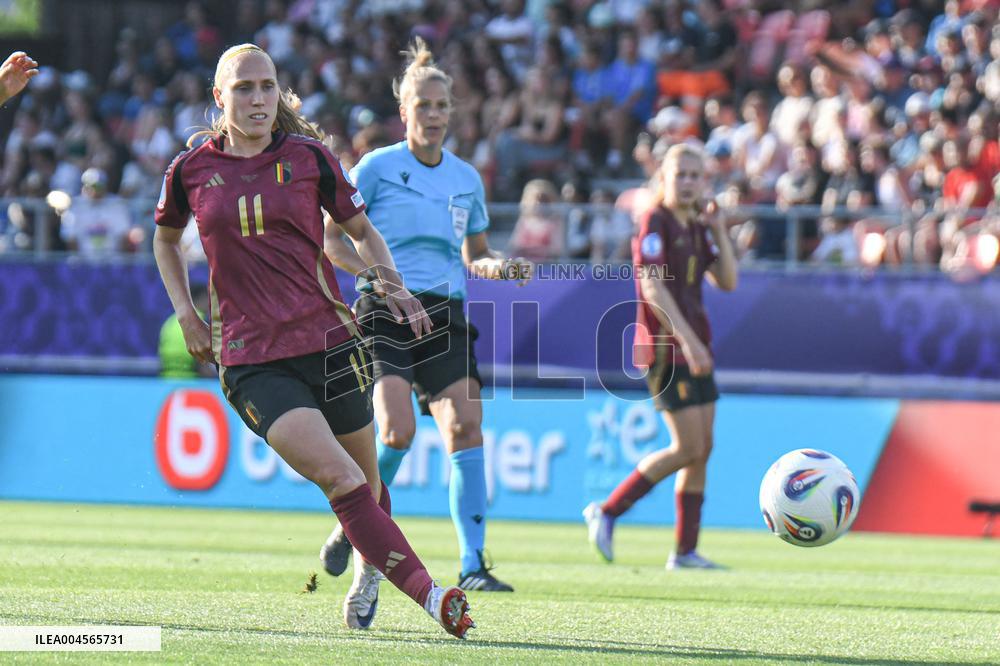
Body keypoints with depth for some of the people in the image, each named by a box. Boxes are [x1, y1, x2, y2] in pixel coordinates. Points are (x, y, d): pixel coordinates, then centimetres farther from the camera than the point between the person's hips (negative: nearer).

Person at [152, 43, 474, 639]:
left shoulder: (309, 156, 2)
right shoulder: (190, 171, 3)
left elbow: (361, 231, 14)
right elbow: (166, 238, 23)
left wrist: (393, 285, -3)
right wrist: (186, 313, 12)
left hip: (329, 341, 2)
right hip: (250, 360, -2)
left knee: (366, 484, 11)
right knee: (337, 476, -20)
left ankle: (372, 571, 42)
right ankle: (429, 594, -23)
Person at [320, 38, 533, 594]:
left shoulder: (467, 179, 13)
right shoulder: (378, 167, -1)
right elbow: (331, 239, 0)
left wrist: (501, 267, 1)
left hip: (446, 317, 4)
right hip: (386, 315, -4)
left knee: (466, 428, -11)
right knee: (399, 430, -20)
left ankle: (473, 564, -10)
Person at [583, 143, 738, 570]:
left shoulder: (696, 228, 15)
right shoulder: (655, 222, -9)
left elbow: (728, 281, 12)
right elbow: (652, 286, -18)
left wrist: (718, 230, 3)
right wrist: (686, 338, -24)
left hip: (694, 348, 9)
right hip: (665, 349, -9)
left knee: (702, 448, 6)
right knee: (689, 447, -12)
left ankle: (686, 550, 9)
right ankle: (606, 511, -2)